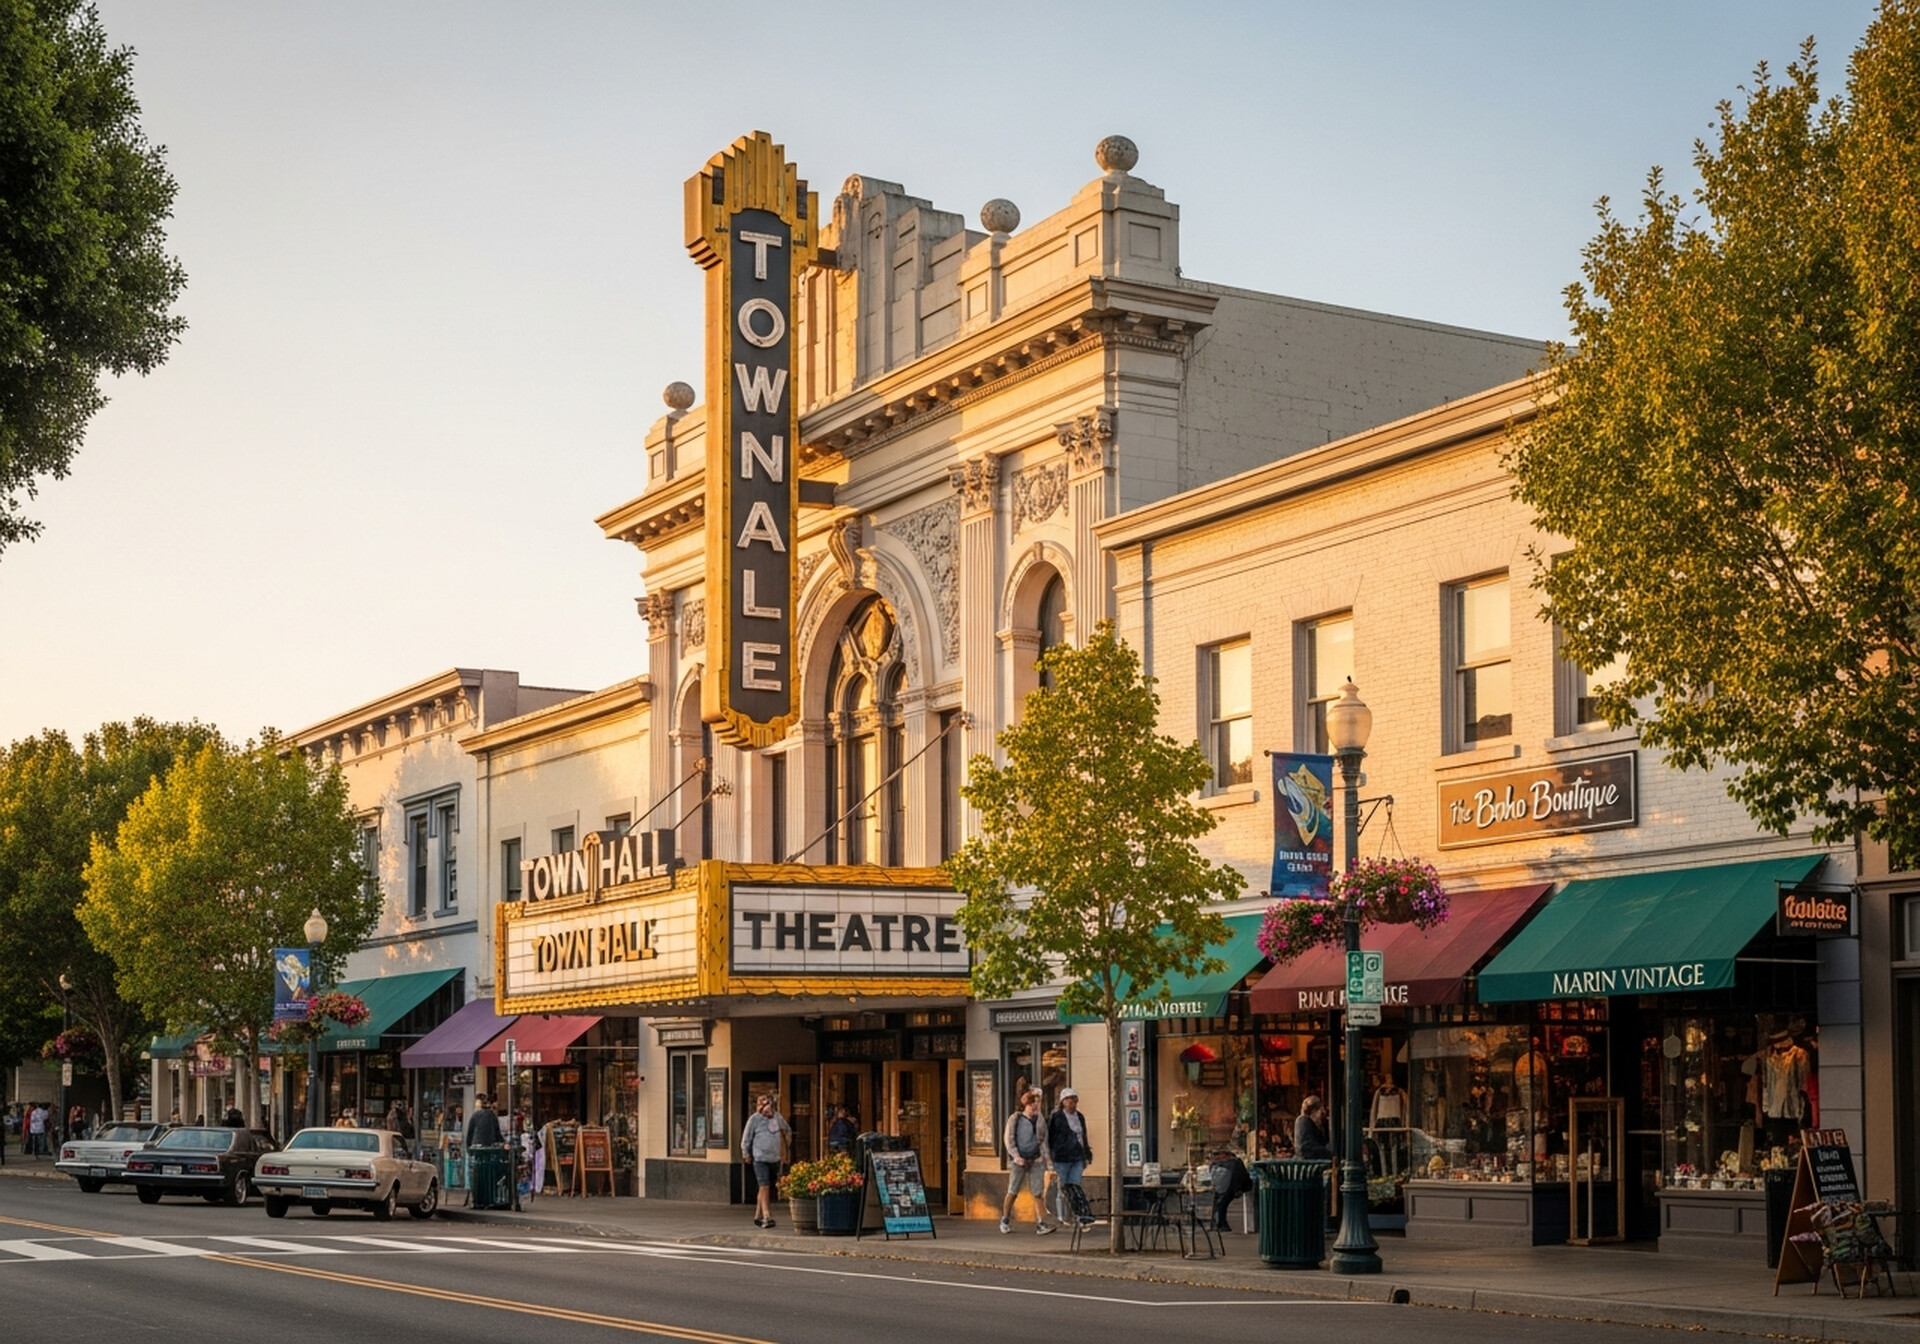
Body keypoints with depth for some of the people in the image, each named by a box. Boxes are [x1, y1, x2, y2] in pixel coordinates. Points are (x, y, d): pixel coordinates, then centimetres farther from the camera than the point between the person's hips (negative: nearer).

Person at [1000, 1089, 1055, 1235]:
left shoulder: (1039, 1119, 10)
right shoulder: (1015, 1118, -2)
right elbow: (1008, 1139, -3)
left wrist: (1043, 1154, 4)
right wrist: (1016, 1156, -12)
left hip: (1036, 1161, 3)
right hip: (1019, 1160, -3)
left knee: (1038, 1193, -5)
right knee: (1013, 1192, 4)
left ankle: (1040, 1224, -9)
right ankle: (1005, 1220, 21)